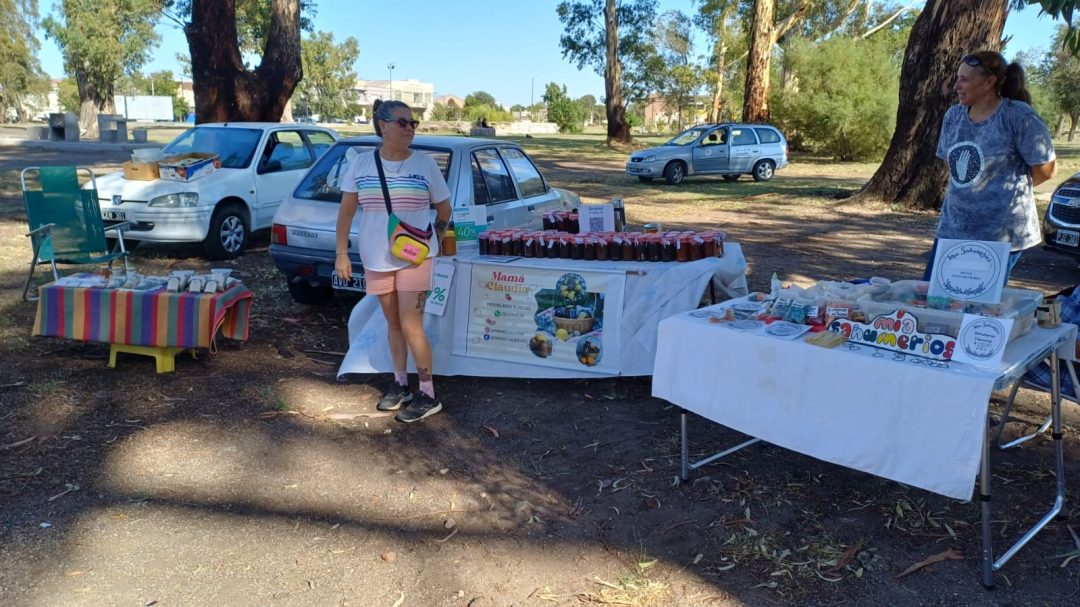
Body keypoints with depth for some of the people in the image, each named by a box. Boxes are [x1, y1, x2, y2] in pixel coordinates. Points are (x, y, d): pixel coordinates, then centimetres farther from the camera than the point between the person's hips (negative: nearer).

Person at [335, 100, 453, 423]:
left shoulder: (425, 164, -3)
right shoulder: (361, 163, 0)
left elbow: (444, 210, 7)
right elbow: (346, 211, 3)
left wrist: (433, 238, 15)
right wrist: (342, 253, -1)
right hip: (376, 258, 3)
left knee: (410, 326, -7)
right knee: (393, 323, 14)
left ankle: (428, 395, 3)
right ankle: (400, 384, 29)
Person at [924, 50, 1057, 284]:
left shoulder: (1019, 116, -10)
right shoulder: (953, 116, 7)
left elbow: (1046, 168, -4)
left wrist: (1009, 188, 8)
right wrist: (968, 191, 9)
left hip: (1001, 236, -6)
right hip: (952, 229, 6)